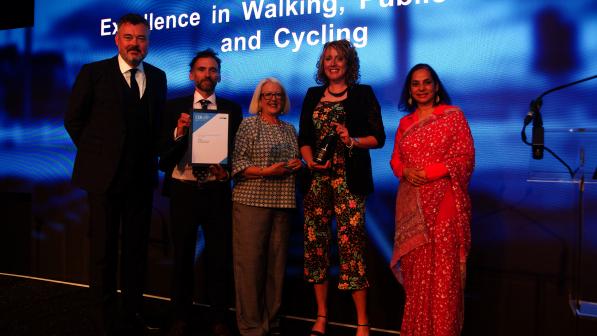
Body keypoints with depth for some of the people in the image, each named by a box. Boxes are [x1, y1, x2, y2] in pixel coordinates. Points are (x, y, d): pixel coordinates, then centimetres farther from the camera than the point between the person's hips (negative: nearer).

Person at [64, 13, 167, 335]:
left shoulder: (157, 77, 9)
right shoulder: (93, 72, -1)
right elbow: (74, 119, 2)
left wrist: (151, 155, 4)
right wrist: (95, 153, 2)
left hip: (141, 175, 3)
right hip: (104, 174, -3)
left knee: (136, 245, 10)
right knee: (104, 246, 5)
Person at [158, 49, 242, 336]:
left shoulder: (232, 109, 6)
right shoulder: (175, 107, 4)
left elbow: (236, 148, 4)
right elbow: (164, 153, -3)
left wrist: (226, 168, -16)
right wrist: (179, 132, -22)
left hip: (217, 191, 0)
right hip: (183, 190, 0)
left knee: (220, 256, 4)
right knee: (182, 256, 9)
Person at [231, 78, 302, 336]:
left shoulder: (289, 129, 18)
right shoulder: (249, 125, 2)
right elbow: (237, 163, -6)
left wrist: (297, 166, 3)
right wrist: (266, 172, -16)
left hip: (282, 203, 5)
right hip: (252, 201, -5)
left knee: (277, 262, 6)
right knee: (250, 262, -4)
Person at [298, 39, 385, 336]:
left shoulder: (363, 94, 6)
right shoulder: (313, 95, 16)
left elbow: (379, 137, 2)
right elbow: (304, 138, 13)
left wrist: (353, 141, -16)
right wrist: (310, 160, -5)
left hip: (348, 180, -4)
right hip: (317, 179, 4)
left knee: (351, 245, -9)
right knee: (315, 244, 3)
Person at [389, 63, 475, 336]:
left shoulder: (453, 115, 3)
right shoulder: (405, 123, 15)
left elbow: (465, 157, -4)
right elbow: (395, 159, 14)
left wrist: (428, 173, -14)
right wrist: (405, 171, -9)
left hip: (443, 201, -4)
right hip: (411, 204, 4)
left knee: (443, 268, -5)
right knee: (415, 268, 6)